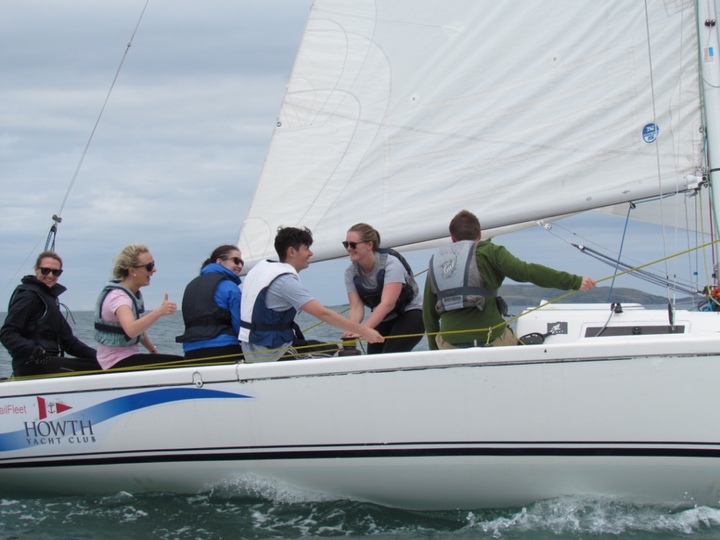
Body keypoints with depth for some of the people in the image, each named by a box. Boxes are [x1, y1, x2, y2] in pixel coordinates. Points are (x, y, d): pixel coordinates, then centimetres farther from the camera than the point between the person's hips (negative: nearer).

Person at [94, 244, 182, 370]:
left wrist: (154, 351, 9)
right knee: (179, 364, -18)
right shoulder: (118, 296, -21)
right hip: (117, 363, -10)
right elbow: (131, 330, -41)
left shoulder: (135, 293, 8)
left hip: (128, 357, 10)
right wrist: (159, 312, -52)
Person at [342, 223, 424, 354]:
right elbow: (356, 306, -15)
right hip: (384, 319, 5)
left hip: (411, 313, -5)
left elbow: (387, 304, -35)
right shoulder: (350, 272, -8)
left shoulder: (391, 264, -24)